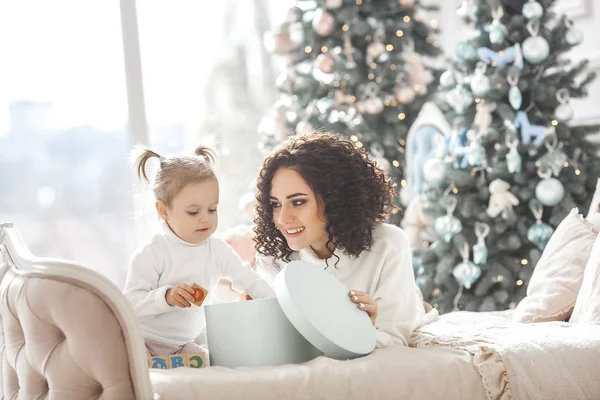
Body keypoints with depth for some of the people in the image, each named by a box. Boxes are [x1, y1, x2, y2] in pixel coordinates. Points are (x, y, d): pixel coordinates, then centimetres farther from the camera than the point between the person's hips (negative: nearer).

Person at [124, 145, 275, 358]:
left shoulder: (217, 250, -3)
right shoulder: (150, 255, -19)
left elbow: (248, 280, 4)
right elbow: (131, 304, -23)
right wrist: (166, 297, -39)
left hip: (184, 345, 6)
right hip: (144, 343, -6)